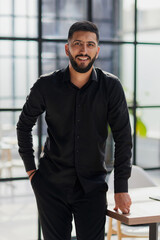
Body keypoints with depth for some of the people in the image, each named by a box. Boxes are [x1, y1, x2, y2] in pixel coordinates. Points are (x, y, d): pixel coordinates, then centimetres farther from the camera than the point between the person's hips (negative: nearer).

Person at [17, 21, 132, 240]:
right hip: (51, 184, 1)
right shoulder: (46, 86, -4)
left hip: (93, 186, 0)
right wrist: (30, 168, 6)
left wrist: (121, 189, -5)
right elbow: (24, 125, 10)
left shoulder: (110, 86, -6)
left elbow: (123, 137, -3)